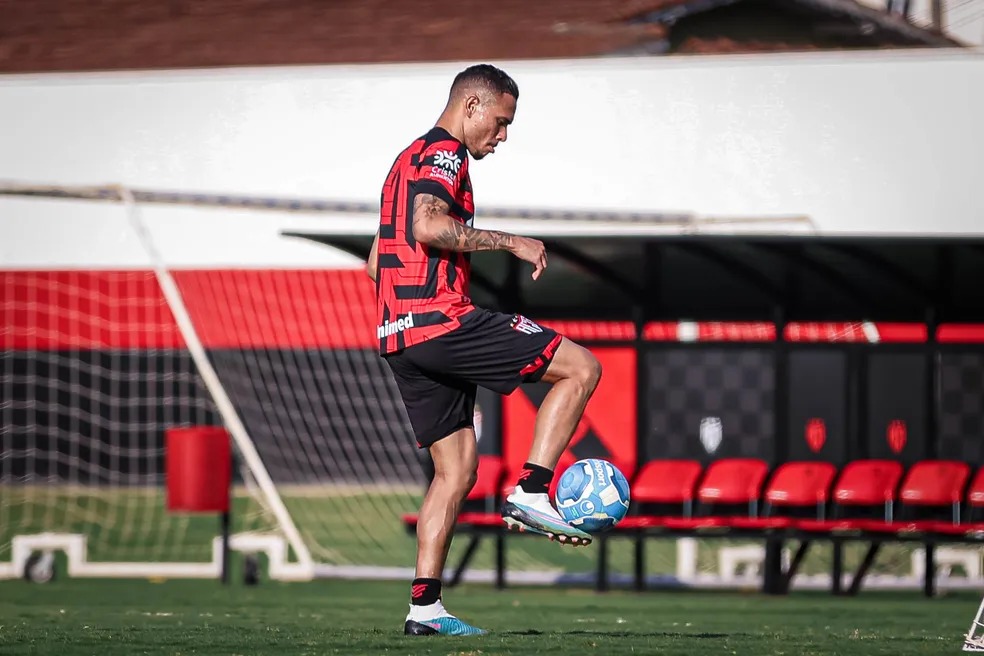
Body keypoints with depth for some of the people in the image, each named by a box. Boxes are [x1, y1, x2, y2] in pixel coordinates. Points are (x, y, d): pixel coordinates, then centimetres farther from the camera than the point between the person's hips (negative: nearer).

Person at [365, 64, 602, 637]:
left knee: (457, 468, 10)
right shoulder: (444, 153, -4)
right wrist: (509, 242, -16)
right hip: (442, 321, -10)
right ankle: (531, 493, -14)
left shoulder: (411, 159, 27)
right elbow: (427, 226, -23)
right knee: (582, 368, -7)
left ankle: (424, 606, 4)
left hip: (401, 336, 10)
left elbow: (375, 263, 29)